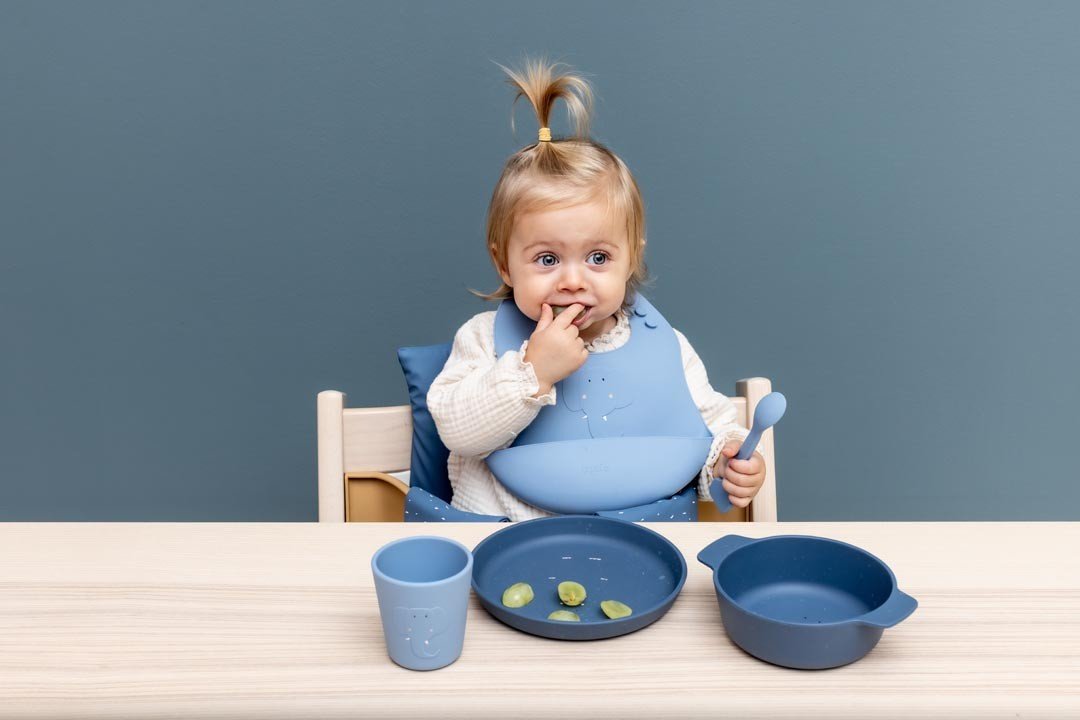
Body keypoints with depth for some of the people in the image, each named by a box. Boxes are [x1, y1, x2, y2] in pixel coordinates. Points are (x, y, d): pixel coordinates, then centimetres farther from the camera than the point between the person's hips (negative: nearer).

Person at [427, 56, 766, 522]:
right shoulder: (486, 338, 0)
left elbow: (709, 419, 15)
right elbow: (458, 431, -10)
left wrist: (728, 462, -6)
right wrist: (533, 373, -19)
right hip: (504, 537, -3)